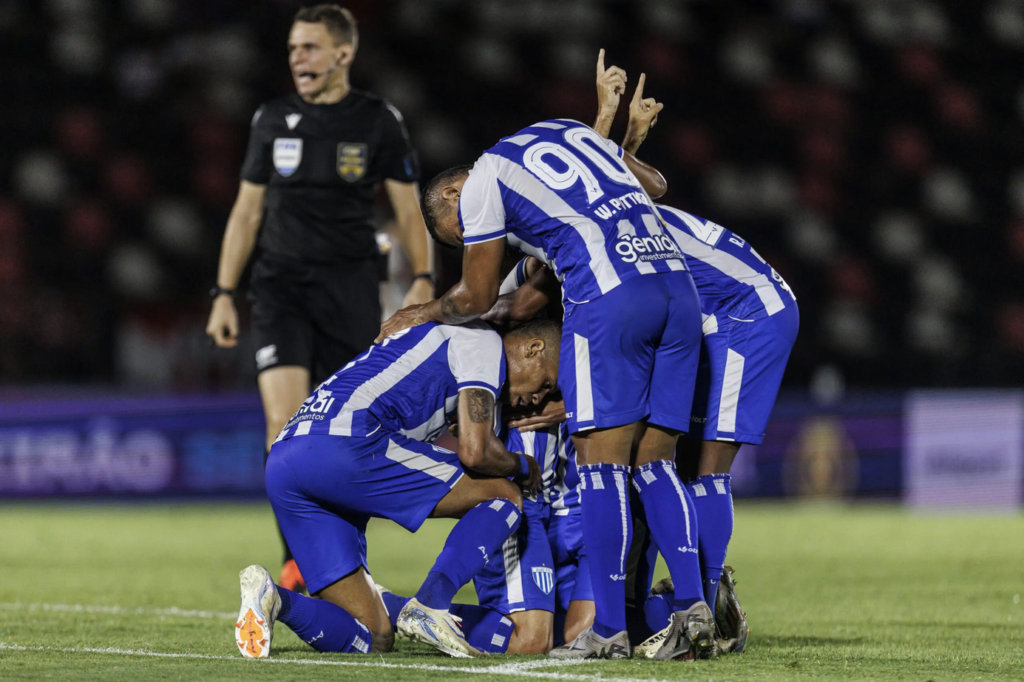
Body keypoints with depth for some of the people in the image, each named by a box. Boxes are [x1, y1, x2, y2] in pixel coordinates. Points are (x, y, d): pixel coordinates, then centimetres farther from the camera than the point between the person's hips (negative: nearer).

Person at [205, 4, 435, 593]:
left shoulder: (378, 123, 2)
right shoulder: (273, 121, 8)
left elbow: (409, 211, 2)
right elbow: (247, 211, 15)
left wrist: (423, 279, -13)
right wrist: (225, 294, 11)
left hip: (350, 290, -1)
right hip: (281, 285, 1)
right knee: (284, 420, -17)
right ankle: (297, 556, -15)